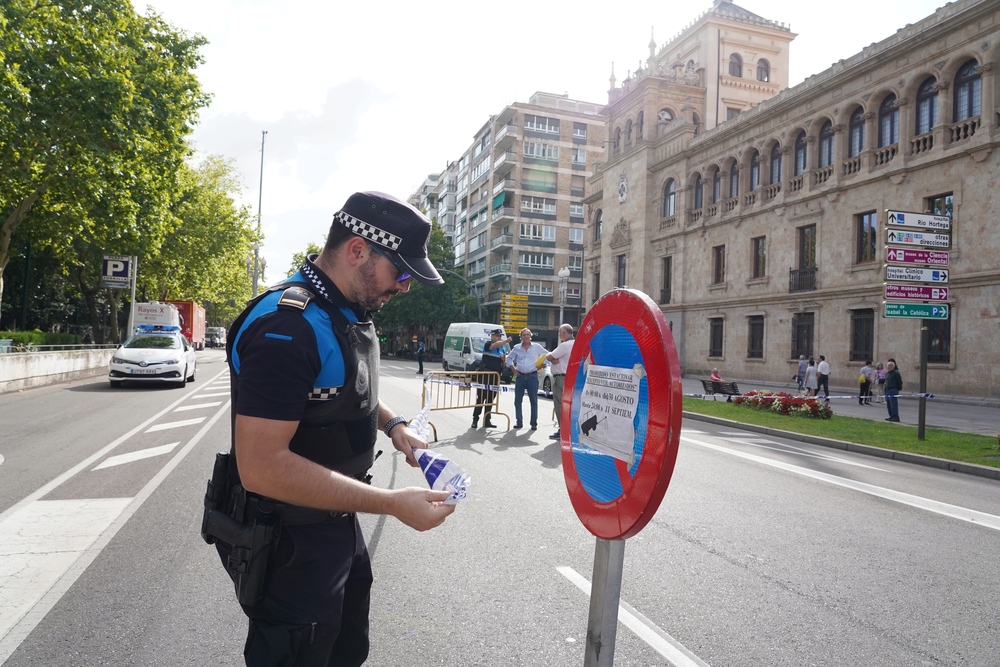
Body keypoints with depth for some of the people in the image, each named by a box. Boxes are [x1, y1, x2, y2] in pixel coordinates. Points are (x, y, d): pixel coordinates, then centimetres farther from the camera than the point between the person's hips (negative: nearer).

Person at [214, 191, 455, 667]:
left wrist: (391, 424, 2)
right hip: (290, 544, -9)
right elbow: (261, 465, -32)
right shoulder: (287, 325, -28)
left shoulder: (350, 313, 4)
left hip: (339, 523, 9)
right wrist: (393, 504, -30)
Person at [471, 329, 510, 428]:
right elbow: (495, 345, -28)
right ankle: (475, 419, -1)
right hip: (485, 375, -6)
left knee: (491, 399, 8)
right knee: (481, 398, -5)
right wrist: (506, 341, -38)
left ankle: (487, 420, 14)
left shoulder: (501, 348, 16)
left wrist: (504, 359, 0)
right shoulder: (487, 344, -5)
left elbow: (504, 363, 22)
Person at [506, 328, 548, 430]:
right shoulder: (517, 348, 7)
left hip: (532, 376, -2)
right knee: (518, 400, 3)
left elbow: (547, 355, 9)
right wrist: (514, 369, 4)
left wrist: (540, 365, 2)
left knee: (533, 400, -1)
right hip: (520, 376, 2)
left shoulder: (536, 347, 2)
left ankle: (534, 423, 5)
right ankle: (519, 422, 12)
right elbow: (509, 358, 15)